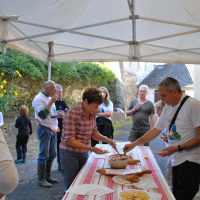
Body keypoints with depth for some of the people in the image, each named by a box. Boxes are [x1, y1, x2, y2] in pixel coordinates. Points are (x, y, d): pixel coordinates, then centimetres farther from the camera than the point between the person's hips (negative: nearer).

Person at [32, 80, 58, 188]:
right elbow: (42, 115, -22)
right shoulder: (39, 98, -11)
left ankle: (48, 176, 23)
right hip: (45, 129, -9)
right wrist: (51, 102, -22)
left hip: (53, 130, 9)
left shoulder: (50, 98, 17)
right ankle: (41, 179, 4)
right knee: (44, 155, -6)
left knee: (52, 154, 12)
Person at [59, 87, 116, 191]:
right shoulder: (72, 113, -22)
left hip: (84, 153, 6)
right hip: (70, 154, -6)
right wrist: (92, 149, -27)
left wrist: (106, 139, -8)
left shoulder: (92, 113, -1)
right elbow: (69, 139, -23)